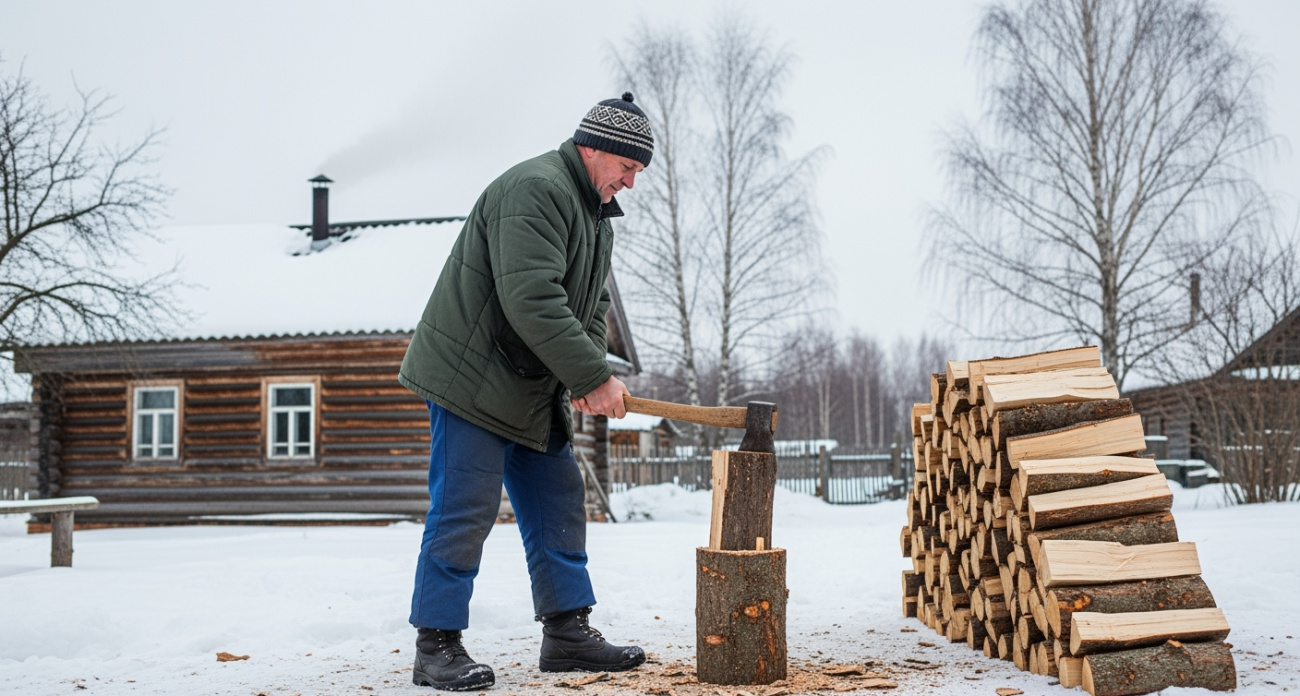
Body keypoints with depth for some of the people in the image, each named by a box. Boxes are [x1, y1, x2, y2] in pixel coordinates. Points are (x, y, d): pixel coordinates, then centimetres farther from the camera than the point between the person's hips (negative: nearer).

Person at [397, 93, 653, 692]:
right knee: (464, 511, -7)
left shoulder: (595, 212, 15)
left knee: (557, 504, 10)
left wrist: (585, 377, -3)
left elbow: (591, 305, 15)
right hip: (471, 377, -10)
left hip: (536, 390, 10)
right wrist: (594, 376, -26)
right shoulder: (534, 190, -19)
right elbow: (533, 301, -29)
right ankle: (436, 645, 3)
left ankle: (568, 632, 17)